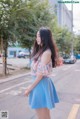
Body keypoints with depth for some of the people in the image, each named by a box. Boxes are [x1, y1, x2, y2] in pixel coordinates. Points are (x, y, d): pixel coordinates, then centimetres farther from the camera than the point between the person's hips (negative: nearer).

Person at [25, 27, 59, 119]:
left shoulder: (46, 52, -17)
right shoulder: (41, 50, 13)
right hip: (38, 83, 9)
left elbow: (42, 73, -19)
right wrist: (31, 86, 13)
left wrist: (30, 88, -10)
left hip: (42, 84, -9)